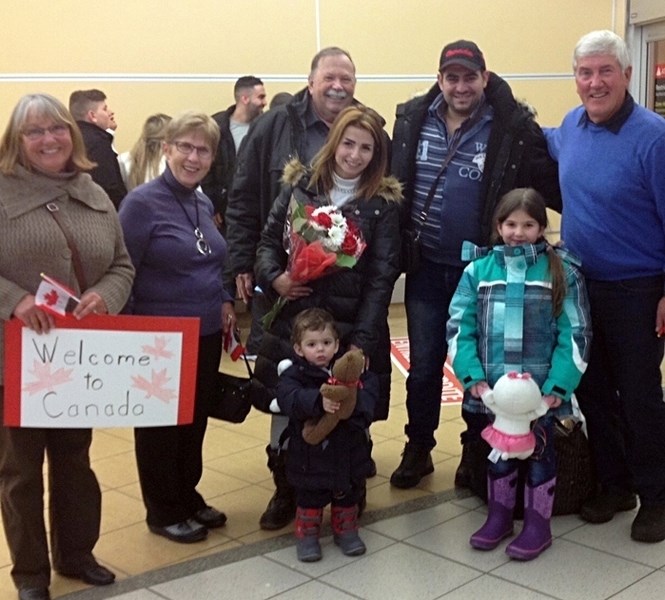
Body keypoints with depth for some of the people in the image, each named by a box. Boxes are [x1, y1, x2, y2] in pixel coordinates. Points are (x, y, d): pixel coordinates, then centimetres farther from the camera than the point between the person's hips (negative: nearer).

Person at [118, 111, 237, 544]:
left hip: (206, 335, 7)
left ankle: (189, 498, 34)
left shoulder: (203, 203, 7)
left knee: (196, 421, 17)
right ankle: (163, 512, 24)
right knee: (160, 426, 8)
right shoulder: (143, 202, -15)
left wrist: (225, 301, 3)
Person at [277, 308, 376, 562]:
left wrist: (355, 401, -30)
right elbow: (289, 398, -32)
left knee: (348, 495, 20)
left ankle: (346, 530, 40)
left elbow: (370, 386, -11)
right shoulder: (294, 374, -14)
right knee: (310, 498, 12)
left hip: (348, 452, 3)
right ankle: (307, 534, 31)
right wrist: (318, 401, -48)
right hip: (310, 454, -3)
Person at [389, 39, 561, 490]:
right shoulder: (412, 119, -2)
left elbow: (552, 185, -9)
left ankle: (477, 451, 31)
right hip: (427, 269, 2)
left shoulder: (513, 127, -12)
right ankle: (418, 449, 30)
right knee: (423, 366, 12)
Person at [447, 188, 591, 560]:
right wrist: (472, 375, -10)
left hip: (540, 390, -2)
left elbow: (576, 335, -5)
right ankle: (499, 516, 31)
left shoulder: (562, 272, -4)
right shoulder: (479, 269, 0)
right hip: (492, 387, 2)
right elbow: (459, 326, 0)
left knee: (540, 450, 9)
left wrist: (558, 385, -13)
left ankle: (538, 523, 24)